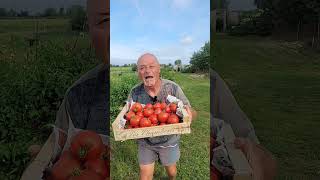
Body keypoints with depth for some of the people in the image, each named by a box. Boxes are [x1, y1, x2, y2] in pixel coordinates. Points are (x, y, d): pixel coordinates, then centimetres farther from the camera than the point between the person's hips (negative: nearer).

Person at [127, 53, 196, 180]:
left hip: (169, 141, 0)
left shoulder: (173, 88, -20)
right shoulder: (135, 92, -14)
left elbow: (192, 113, -14)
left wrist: (189, 112, -38)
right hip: (145, 142, 1)